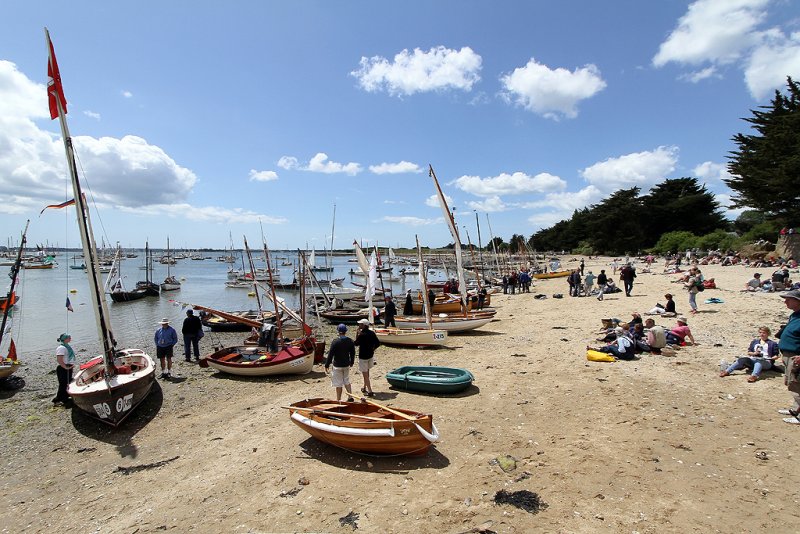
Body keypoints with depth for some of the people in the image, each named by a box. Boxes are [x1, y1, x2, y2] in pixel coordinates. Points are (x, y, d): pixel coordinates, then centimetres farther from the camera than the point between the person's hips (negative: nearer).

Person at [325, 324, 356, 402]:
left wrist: (327, 365, -7)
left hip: (337, 366, -5)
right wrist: (351, 362, 23)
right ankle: (350, 397, 20)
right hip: (346, 365, 5)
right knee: (347, 381, 20)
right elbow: (353, 353, 10)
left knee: (338, 384, 5)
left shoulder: (335, 342, -17)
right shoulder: (350, 341, -1)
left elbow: (330, 354, -15)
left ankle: (338, 400, 13)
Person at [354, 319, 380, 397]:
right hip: (370, 355, 7)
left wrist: (357, 334, -5)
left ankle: (370, 392, 2)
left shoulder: (361, 335, -22)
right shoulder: (372, 333, -2)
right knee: (367, 372, 23)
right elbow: (378, 343, 1)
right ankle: (365, 388, 36)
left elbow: (355, 344, -9)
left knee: (365, 374, 1)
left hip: (363, 357, -7)